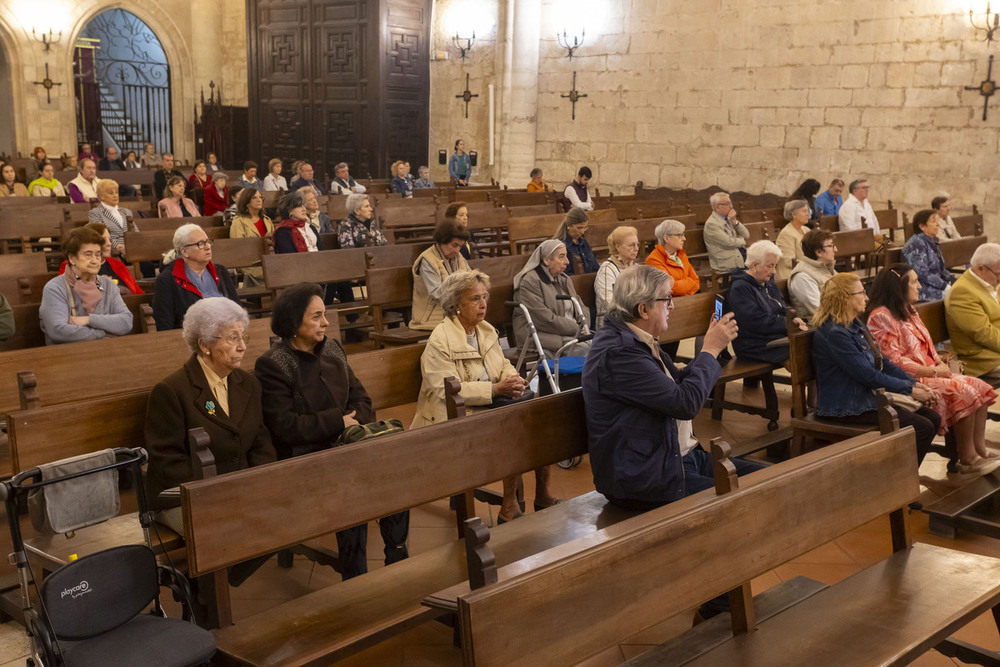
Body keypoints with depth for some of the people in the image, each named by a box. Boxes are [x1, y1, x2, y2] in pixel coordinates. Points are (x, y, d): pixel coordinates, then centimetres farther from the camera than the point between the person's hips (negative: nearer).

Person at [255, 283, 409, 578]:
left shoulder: (332, 350, 14)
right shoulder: (271, 365, -8)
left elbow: (361, 398, 15)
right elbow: (285, 426, -15)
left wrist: (354, 425, -7)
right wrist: (338, 421, -12)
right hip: (303, 456, -6)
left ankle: (397, 559, -5)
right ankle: (355, 577, -17)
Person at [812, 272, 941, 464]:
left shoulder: (856, 325, 13)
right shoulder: (834, 333, -20)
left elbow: (883, 363, 15)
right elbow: (869, 376, -21)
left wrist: (914, 383, 2)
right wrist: (909, 390, -13)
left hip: (868, 398, 10)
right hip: (846, 409, -10)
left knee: (933, 419, 4)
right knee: (922, 428, -15)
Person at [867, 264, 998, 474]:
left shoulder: (910, 311, 17)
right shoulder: (881, 316, -15)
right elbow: (894, 361, -20)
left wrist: (940, 363, 2)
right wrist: (933, 372, -16)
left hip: (930, 374, 10)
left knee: (980, 387, -5)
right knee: (964, 393, -23)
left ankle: (979, 448, 0)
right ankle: (966, 459, -13)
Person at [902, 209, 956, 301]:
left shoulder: (932, 241, 16)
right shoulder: (917, 244, -13)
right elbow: (923, 273, -21)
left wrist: (953, 279, 4)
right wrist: (946, 287, -20)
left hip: (935, 286, 9)